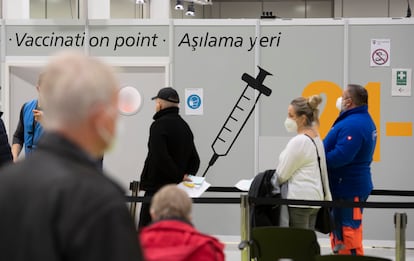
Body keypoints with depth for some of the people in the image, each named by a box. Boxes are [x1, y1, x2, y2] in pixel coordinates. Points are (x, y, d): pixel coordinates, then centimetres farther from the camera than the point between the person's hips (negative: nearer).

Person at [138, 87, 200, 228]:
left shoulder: (159, 125, -12)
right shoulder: (184, 126, 17)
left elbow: (160, 157, -23)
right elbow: (195, 159, 20)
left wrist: (180, 176, -16)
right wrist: (187, 175, 7)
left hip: (157, 187, -8)